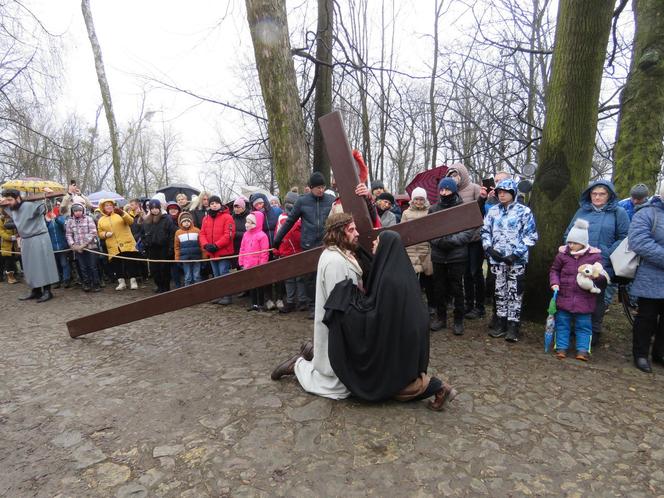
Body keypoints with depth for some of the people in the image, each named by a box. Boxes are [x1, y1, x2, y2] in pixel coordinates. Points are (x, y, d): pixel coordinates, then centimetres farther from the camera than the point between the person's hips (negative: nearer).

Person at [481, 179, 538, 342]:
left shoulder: (524, 211, -3)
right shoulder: (493, 211, 7)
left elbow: (531, 236, -4)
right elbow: (485, 231, 12)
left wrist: (516, 254, -12)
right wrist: (489, 248, -4)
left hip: (516, 259, -3)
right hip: (497, 258, 4)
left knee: (515, 292, 3)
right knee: (500, 291, 12)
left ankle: (513, 325, 11)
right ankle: (501, 322, 24)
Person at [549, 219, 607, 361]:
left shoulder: (594, 255, -4)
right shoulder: (563, 253, -1)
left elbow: (601, 276, 2)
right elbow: (554, 270, 11)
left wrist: (596, 277, -21)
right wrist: (554, 283, -4)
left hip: (584, 300, -1)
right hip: (564, 297, 1)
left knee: (583, 325, 8)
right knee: (562, 323, 9)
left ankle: (583, 350, 18)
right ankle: (561, 347, 19)